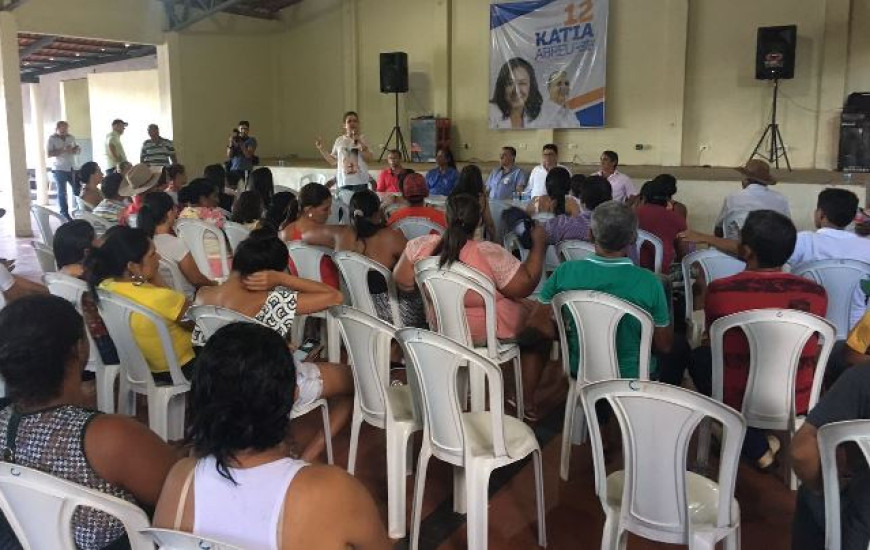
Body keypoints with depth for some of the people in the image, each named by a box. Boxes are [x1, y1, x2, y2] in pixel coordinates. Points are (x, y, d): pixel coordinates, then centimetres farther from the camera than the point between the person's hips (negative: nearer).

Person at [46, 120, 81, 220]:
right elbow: (48, 154, -13)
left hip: (72, 168, 4)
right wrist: (63, 150, -22)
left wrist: (75, 150, -8)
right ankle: (64, 214, 8)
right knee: (62, 193, 2)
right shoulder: (52, 139, -6)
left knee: (78, 190, 4)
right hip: (59, 170, -4)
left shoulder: (71, 137, 8)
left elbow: (78, 149, 16)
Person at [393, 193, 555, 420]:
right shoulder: (489, 253, -30)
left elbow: (403, 282, -4)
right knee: (541, 312, 22)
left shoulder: (421, 246, -17)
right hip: (490, 331, -5)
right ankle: (528, 402, 23)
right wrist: (538, 245, -12)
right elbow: (525, 286, -23)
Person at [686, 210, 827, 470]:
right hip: (798, 403, 4)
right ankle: (764, 438, 26)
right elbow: (807, 349, 10)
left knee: (700, 356, 27)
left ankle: (757, 446, 17)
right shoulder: (816, 293, -10)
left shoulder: (719, 290, -16)